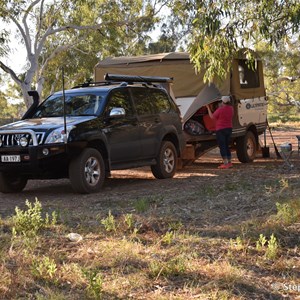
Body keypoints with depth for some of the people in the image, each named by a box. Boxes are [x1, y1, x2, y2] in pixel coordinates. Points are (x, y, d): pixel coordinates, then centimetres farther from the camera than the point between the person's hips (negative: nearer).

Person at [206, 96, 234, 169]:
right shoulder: (231, 109, 2)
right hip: (229, 129, 7)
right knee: (227, 146, 17)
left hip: (221, 130, -7)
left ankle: (225, 163, -9)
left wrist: (208, 108, 3)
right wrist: (221, 107, 30)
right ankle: (229, 162, 18)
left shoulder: (220, 110, -18)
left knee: (222, 147, -4)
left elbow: (212, 117, -6)